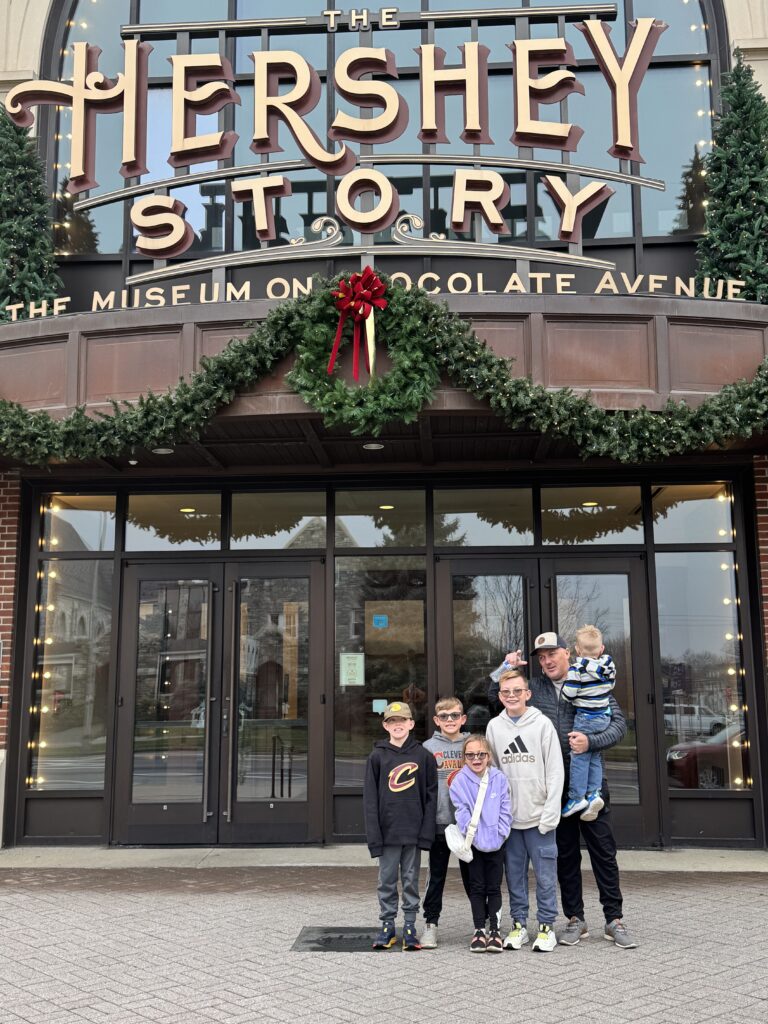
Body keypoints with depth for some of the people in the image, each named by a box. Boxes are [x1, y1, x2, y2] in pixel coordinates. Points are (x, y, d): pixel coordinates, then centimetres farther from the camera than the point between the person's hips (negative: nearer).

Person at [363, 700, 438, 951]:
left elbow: (431, 795, 1)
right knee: (387, 880, 7)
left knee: (411, 880, 7)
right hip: (387, 831, 0)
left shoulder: (423, 756, 2)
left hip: (414, 831, 0)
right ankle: (387, 926, 18)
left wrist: (426, 831, -6)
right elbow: (370, 798, 0)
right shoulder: (377, 757, 1)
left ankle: (410, 927, 16)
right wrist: (374, 835, -7)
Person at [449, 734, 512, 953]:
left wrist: (499, 834, -11)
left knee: (494, 887, 6)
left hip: (496, 842, 1)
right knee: (477, 887, 6)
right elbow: (462, 813, -11)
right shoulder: (459, 781, -8)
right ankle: (479, 930, 13)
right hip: (474, 843, 0)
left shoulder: (499, 779, -5)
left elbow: (505, 811, -4)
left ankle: (495, 930, 12)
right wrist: (475, 836, -17)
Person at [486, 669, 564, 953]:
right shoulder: (494, 727, 6)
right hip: (508, 816, 3)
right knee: (514, 874, 10)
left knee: (545, 875, 2)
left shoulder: (542, 724, -4)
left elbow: (555, 771, -6)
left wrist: (550, 814, -11)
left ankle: (546, 927, 14)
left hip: (539, 816, -3)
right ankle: (518, 925, 21)